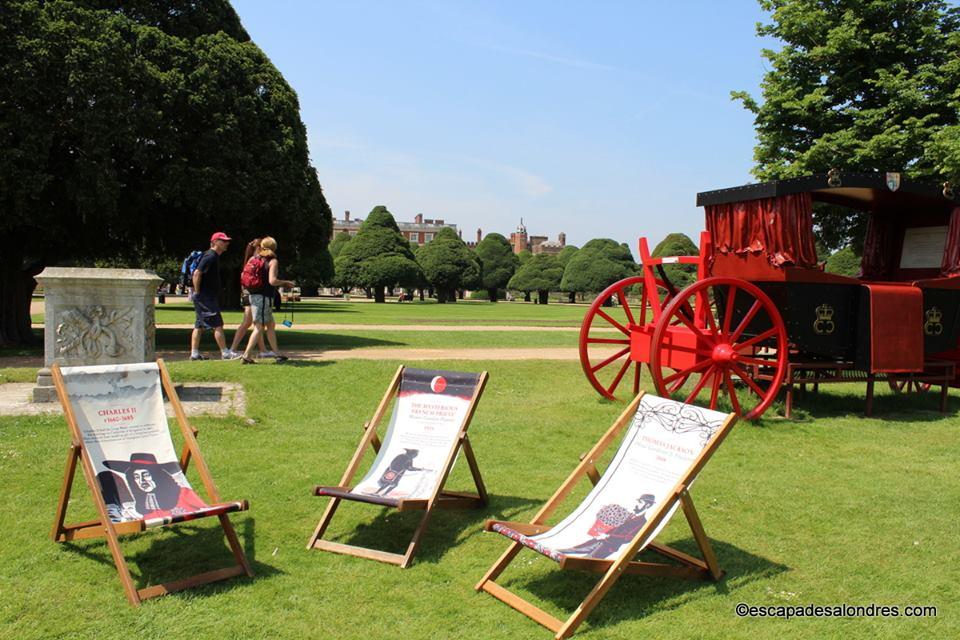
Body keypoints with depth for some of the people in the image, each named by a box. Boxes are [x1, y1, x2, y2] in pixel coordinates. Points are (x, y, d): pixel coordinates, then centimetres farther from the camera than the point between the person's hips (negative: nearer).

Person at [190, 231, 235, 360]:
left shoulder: (214, 257, 17)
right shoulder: (210, 256, -15)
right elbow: (197, 273, -23)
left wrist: (198, 293, 20)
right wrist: (197, 292, -18)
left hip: (209, 297, 10)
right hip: (205, 297, -10)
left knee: (199, 326, 10)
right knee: (217, 324, -8)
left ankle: (194, 353, 14)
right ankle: (225, 353, -6)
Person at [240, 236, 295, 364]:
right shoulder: (273, 260, -8)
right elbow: (272, 281, -20)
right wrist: (285, 282, -3)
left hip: (254, 295, 8)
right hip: (264, 297, -8)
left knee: (271, 325, 15)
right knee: (259, 327, -5)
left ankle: (277, 354, 19)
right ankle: (246, 355, -8)